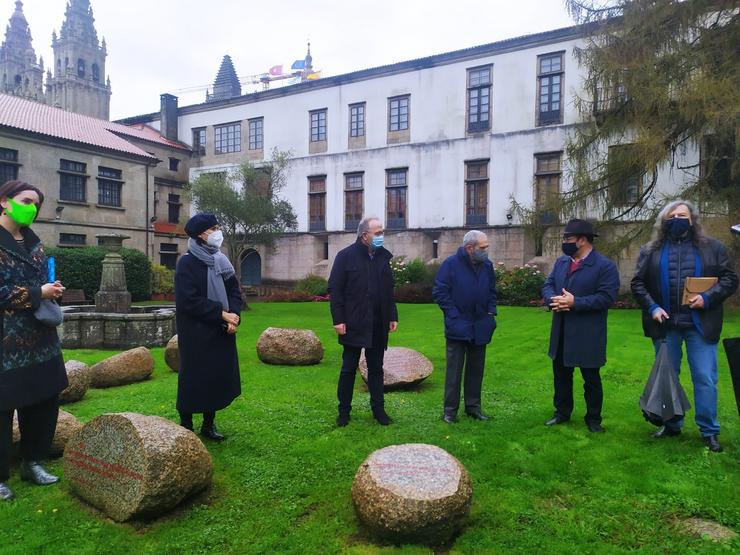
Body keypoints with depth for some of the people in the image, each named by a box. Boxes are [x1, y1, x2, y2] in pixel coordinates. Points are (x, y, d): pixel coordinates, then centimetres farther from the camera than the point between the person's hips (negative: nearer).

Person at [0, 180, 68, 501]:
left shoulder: (32, 241, 13)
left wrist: (52, 291, -1)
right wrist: (38, 294, -15)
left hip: (39, 338, 7)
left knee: (44, 401, 13)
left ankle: (32, 463, 29)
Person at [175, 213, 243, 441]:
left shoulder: (220, 260, 9)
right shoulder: (187, 262, -11)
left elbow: (234, 290, 8)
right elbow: (190, 301, -18)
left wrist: (234, 315, -10)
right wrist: (222, 314, -18)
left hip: (221, 332, 6)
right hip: (196, 334, -6)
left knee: (219, 376, 11)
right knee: (193, 379, 3)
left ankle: (209, 424, 25)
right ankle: (185, 426, 19)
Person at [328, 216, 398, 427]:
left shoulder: (384, 256, 7)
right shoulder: (346, 256, -7)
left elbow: (389, 290, 12)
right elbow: (335, 289, -8)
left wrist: (392, 316, 7)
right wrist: (338, 320, -13)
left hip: (378, 325, 4)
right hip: (353, 324, -4)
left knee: (376, 368, 13)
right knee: (348, 369, 8)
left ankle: (378, 409, 23)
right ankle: (344, 410, 20)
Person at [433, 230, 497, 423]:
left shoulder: (487, 265, 5)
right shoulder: (451, 264, -11)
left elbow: (492, 291, 17)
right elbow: (439, 292, -11)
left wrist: (491, 312, 4)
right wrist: (454, 315, -14)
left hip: (480, 327, 5)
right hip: (457, 328, -5)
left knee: (476, 369, 13)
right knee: (454, 370, 2)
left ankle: (473, 406, 26)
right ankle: (450, 409, 12)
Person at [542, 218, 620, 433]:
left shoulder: (605, 266, -12)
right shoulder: (561, 262, 9)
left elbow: (606, 298, -20)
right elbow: (547, 285, 8)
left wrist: (574, 302, -24)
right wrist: (553, 299, -15)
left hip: (588, 336, -6)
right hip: (561, 333, 6)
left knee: (591, 378, 9)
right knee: (561, 374, 17)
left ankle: (593, 419, 25)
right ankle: (562, 412, 34)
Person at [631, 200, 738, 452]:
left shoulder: (712, 248, 4)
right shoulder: (651, 251, 5)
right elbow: (637, 283, 5)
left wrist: (707, 298, -13)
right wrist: (652, 307, -9)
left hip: (700, 324, -1)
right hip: (665, 324, 2)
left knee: (705, 379, 2)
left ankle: (709, 431, 17)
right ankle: (671, 424, 28)